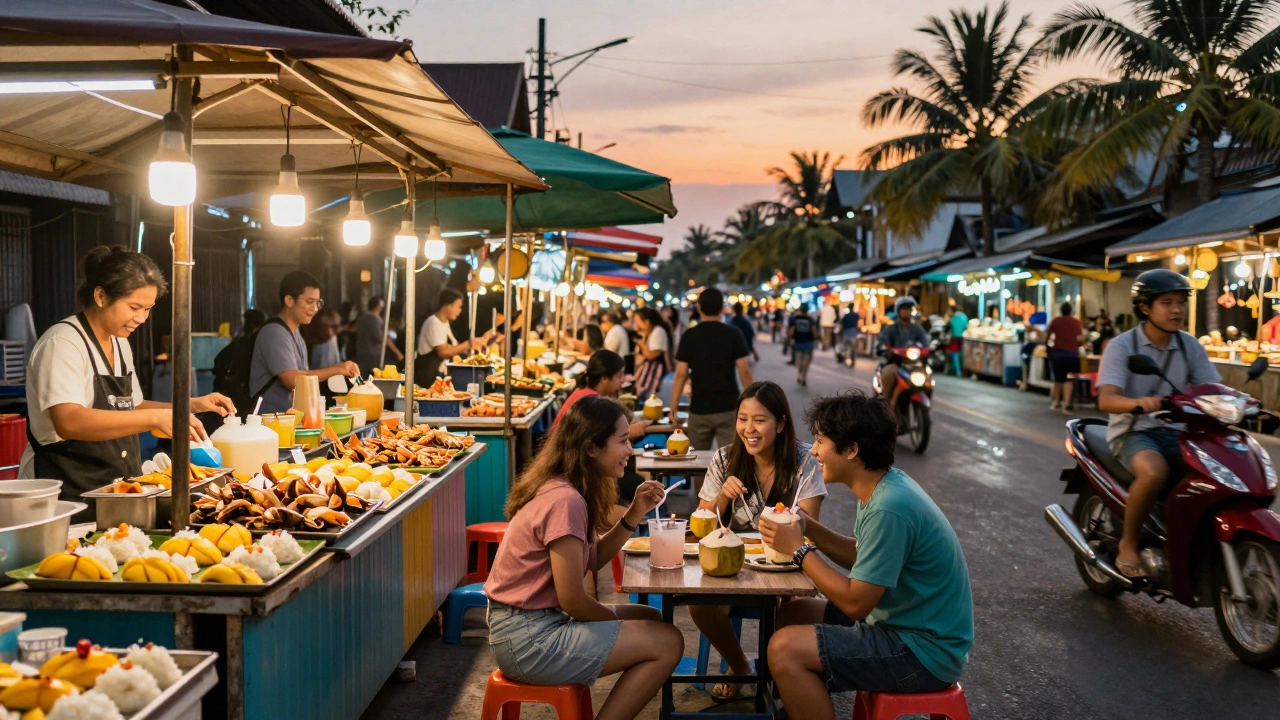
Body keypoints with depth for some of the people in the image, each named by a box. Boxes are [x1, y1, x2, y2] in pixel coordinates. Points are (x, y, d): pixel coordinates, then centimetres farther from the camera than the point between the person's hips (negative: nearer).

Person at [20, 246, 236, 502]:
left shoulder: (119, 343, 11)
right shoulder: (63, 344, -13)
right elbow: (69, 422, -28)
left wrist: (192, 405, 9)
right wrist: (155, 417, -35)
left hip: (115, 490, 8)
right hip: (66, 496, -8)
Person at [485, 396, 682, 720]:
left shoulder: (561, 487, 7)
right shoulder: (565, 500, -22)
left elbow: (592, 559, 14)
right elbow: (572, 599, -20)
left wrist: (634, 515, 1)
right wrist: (619, 621, -1)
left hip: (534, 620, 10)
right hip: (528, 638, -10)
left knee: (650, 620, 19)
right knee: (667, 642, -8)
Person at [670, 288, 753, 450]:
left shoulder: (689, 336, 0)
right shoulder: (733, 335, -2)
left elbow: (681, 375, -4)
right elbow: (744, 372, -5)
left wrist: (673, 409, 0)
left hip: (699, 409, 1)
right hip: (728, 408, -1)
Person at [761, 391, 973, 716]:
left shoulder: (889, 508, -27)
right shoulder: (884, 486, 2)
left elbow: (855, 602, -23)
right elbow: (864, 558, 15)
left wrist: (799, 548, -14)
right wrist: (808, 528, 1)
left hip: (926, 652, -10)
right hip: (908, 624, 10)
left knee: (785, 649, -19)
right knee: (791, 614, 14)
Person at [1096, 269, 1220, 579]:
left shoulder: (1190, 346, 7)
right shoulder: (1121, 346, -9)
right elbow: (1106, 400, -21)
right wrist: (1138, 403, -43)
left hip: (1177, 431, 5)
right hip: (1133, 432, -5)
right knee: (1154, 472, -37)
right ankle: (1128, 544, -15)